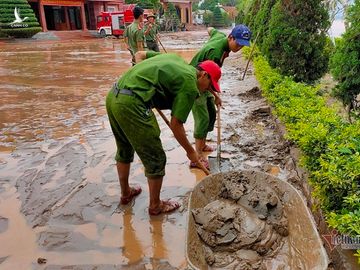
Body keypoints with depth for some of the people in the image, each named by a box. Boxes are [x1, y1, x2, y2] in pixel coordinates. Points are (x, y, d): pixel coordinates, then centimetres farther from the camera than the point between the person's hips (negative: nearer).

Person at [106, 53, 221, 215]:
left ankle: (126, 193, 46)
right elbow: (175, 124, -5)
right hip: (132, 104, -10)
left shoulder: (176, 59, 20)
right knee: (155, 159, 7)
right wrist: (190, 151, 8)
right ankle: (155, 205, 25)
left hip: (113, 96, 10)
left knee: (124, 151, 27)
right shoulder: (190, 85, -4)